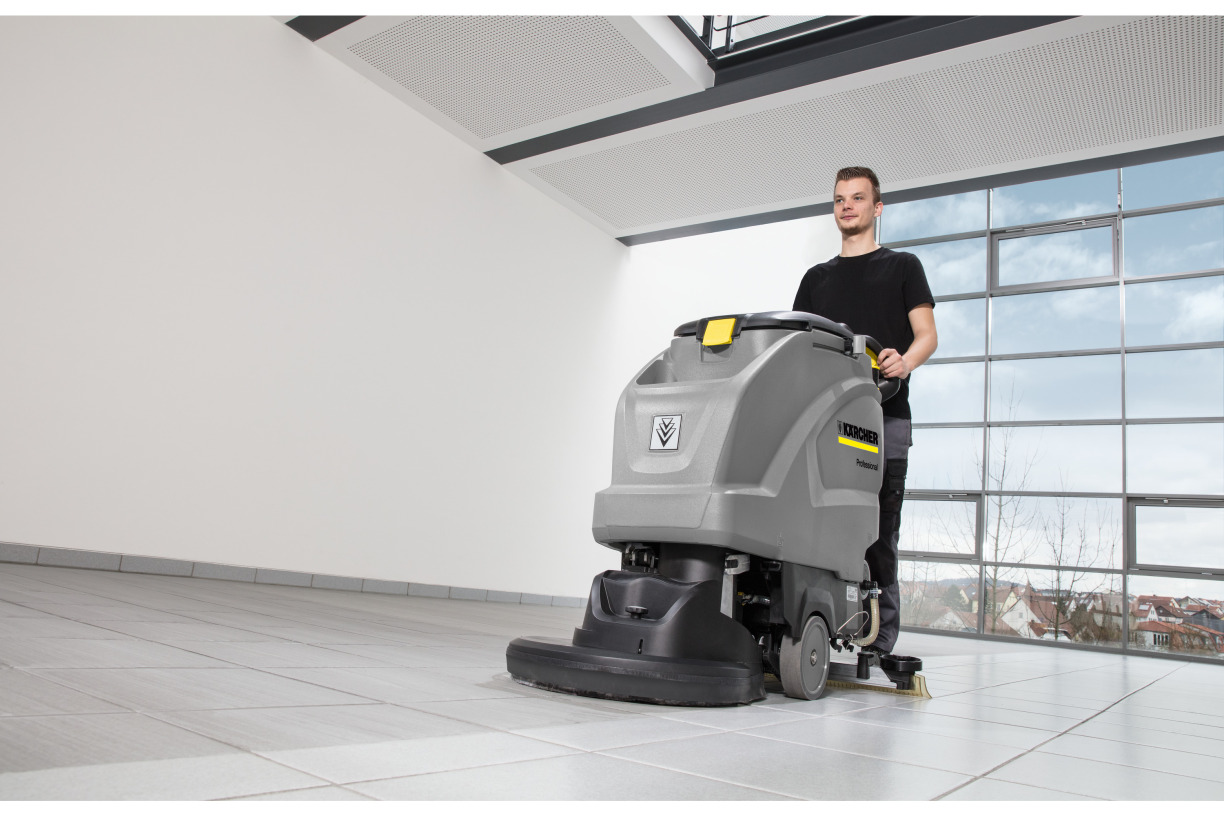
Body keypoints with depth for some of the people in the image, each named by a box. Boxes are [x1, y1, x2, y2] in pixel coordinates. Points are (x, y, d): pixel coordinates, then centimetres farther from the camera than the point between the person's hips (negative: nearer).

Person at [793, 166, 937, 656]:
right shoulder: (816, 277, 25)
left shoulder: (902, 267, 15)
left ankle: (879, 644, -1)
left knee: (877, 535, -6)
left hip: (883, 417, -3)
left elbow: (927, 335, 5)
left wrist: (904, 361, -18)